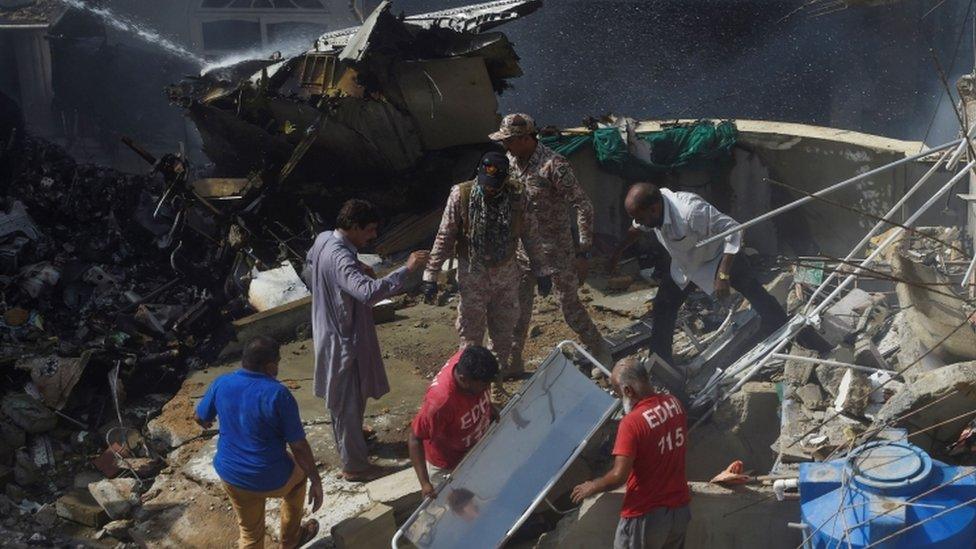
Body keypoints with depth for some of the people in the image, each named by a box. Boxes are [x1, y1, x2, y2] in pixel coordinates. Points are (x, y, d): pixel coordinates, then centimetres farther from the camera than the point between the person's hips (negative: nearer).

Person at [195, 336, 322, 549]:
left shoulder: (221, 384, -7)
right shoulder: (278, 394, -21)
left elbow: (200, 418, 13)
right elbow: (299, 446, -16)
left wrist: (207, 423, 37)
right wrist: (316, 481, -5)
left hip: (231, 476, 4)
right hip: (272, 480, -4)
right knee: (300, 470, 30)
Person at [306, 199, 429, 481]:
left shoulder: (324, 238, -3)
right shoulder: (341, 259, -33)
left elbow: (311, 259, 21)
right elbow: (370, 292, -48)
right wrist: (407, 269, -44)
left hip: (331, 331, 10)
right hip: (344, 339, -10)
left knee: (342, 396, 28)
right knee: (349, 401, 4)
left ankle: (350, 437, 50)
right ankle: (355, 465, 18)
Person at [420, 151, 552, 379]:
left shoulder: (516, 196, -11)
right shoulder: (461, 195, -18)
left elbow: (530, 235, 1)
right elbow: (445, 237, -11)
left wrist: (541, 271, 4)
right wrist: (431, 274, -11)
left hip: (506, 273, 3)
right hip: (472, 275, -3)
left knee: (504, 330, 17)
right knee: (470, 333, 7)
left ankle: (498, 370, 38)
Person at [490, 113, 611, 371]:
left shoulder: (554, 166, -23)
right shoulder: (511, 161, -1)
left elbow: (584, 207, -21)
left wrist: (583, 253, -22)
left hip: (556, 250, -6)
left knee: (570, 306, 4)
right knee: (518, 308, 10)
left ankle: (601, 352, 26)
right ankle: (512, 361, 25)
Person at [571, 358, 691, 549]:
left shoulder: (632, 422, -25)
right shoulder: (674, 403, -4)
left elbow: (619, 476, -27)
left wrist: (592, 487, -9)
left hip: (646, 515, -7)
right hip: (680, 509, 7)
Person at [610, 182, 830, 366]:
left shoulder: (690, 210, -43)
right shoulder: (649, 208, -21)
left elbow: (732, 230, -34)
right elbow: (638, 229, 5)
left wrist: (723, 276, -36)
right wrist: (618, 252, 15)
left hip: (718, 258, -6)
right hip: (683, 263, 6)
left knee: (761, 300, -3)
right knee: (662, 308, 7)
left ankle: (811, 343, 10)